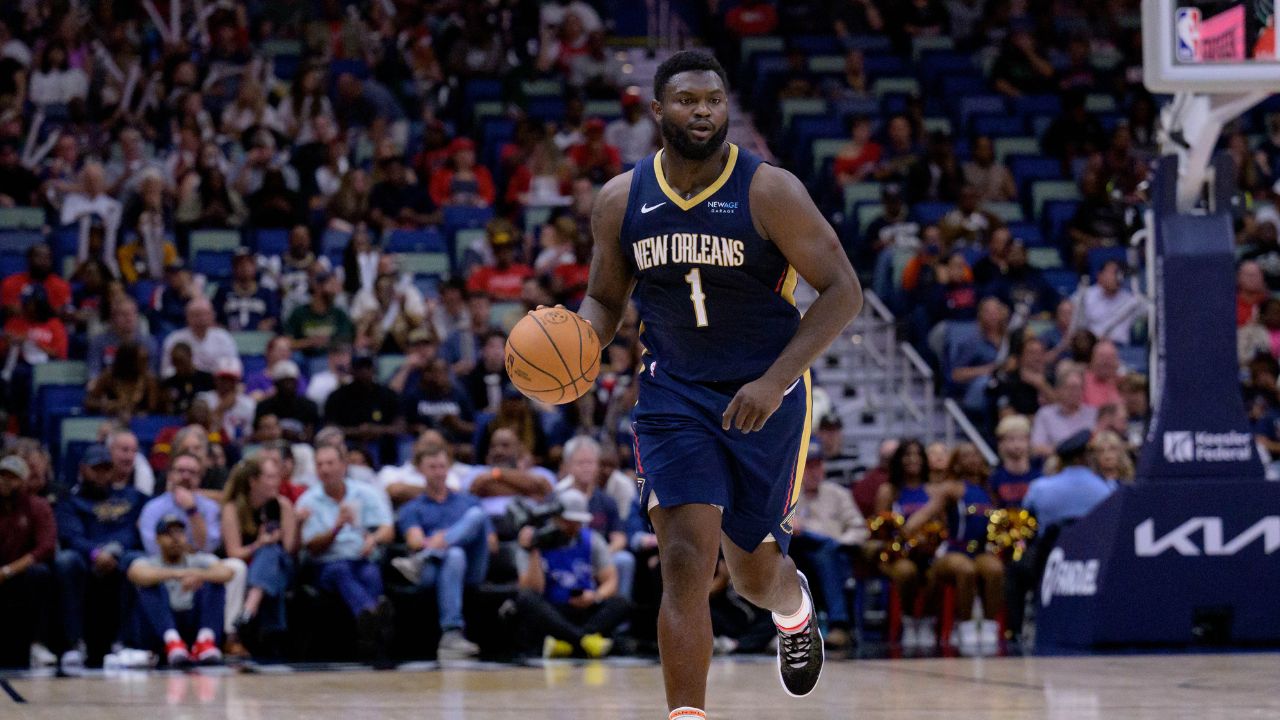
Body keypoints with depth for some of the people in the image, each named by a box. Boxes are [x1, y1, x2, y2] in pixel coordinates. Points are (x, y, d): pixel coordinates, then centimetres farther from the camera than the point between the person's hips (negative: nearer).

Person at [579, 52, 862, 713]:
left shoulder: (769, 192, -13)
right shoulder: (620, 201, -2)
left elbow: (842, 292, -12)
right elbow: (605, 299, 13)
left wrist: (775, 381, -22)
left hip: (764, 398, -2)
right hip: (674, 394, 2)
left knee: (753, 572, 11)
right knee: (685, 561, -16)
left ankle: (794, 608, 50)